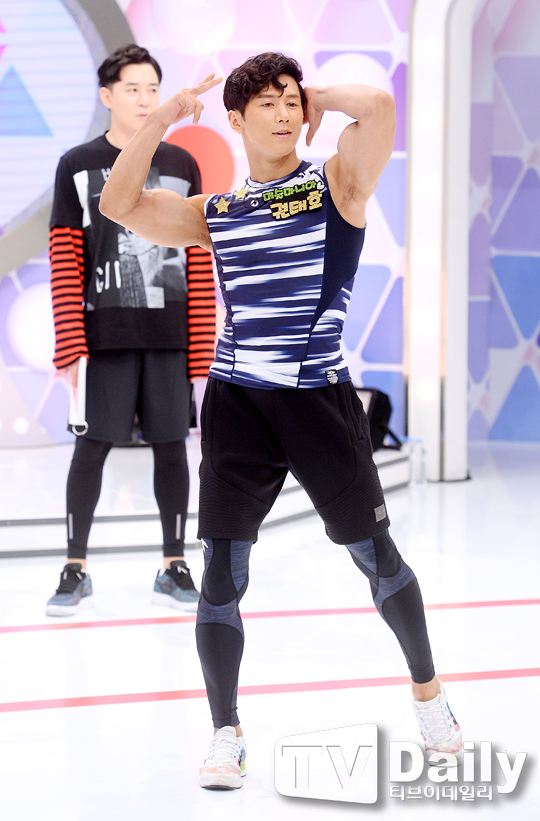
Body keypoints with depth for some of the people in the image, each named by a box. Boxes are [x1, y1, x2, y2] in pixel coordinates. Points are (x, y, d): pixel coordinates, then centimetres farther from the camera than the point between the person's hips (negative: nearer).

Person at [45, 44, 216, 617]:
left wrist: (202, 348, 1)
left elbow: (199, 264, 7)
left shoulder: (182, 167, 9)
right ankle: (76, 568, 10)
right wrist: (70, 349, -9)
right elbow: (64, 264, -1)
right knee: (92, 446, -1)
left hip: (171, 336, 2)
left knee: (171, 444, 5)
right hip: (105, 335, -2)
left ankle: (173, 566, 15)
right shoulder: (78, 167, 4)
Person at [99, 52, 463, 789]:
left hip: (320, 398, -2)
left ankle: (427, 691, 31)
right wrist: (162, 119, -1)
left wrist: (320, 96, 2)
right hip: (237, 403, 2)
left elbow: (380, 109, -16)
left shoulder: (337, 184, 2)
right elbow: (119, 206, 5)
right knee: (221, 575, -1)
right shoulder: (214, 214, 12)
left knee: (377, 556, 7)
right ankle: (226, 735, 13)